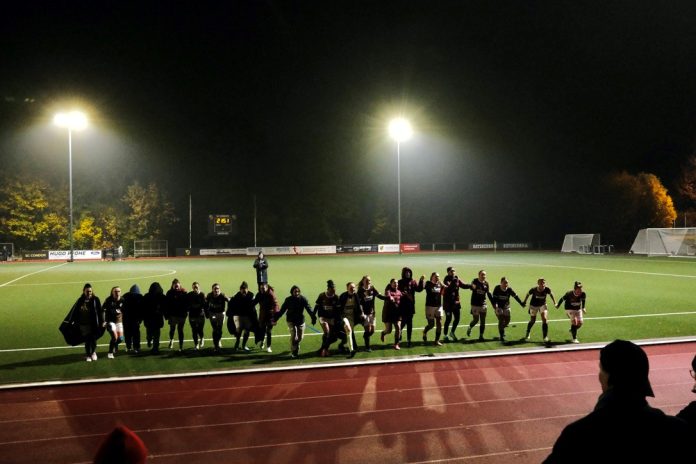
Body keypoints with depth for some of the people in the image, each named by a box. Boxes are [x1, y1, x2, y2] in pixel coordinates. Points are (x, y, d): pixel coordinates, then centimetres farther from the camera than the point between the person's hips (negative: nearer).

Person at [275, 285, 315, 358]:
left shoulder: (303, 299, -10)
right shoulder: (288, 300, -11)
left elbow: (309, 309, -14)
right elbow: (282, 310, -9)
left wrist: (313, 317, -25)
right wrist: (276, 318, -13)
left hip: (300, 320, 2)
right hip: (291, 320, -2)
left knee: (300, 337, 10)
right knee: (293, 335, -15)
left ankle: (296, 348, 39)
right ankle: (293, 352, 0)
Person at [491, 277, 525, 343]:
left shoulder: (509, 289, -14)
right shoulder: (497, 288, -19)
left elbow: (515, 296, -6)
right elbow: (494, 298, -19)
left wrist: (521, 303, -5)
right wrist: (495, 306, -31)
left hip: (506, 306, 3)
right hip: (498, 307, -3)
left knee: (507, 321, 5)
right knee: (501, 320, -13)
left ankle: (501, 329, 39)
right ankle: (502, 338, -8)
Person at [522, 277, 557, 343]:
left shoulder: (547, 289, -24)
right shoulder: (533, 290, -27)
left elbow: (551, 294, -1)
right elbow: (528, 294, -6)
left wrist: (554, 303, 6)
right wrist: (524, 302, 7)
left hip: (543, 305, 1)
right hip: (533, 305, -1)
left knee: (545, 319, -15)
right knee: (532, 321, 10)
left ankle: (545, 337, -5)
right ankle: (528, 333, 39)